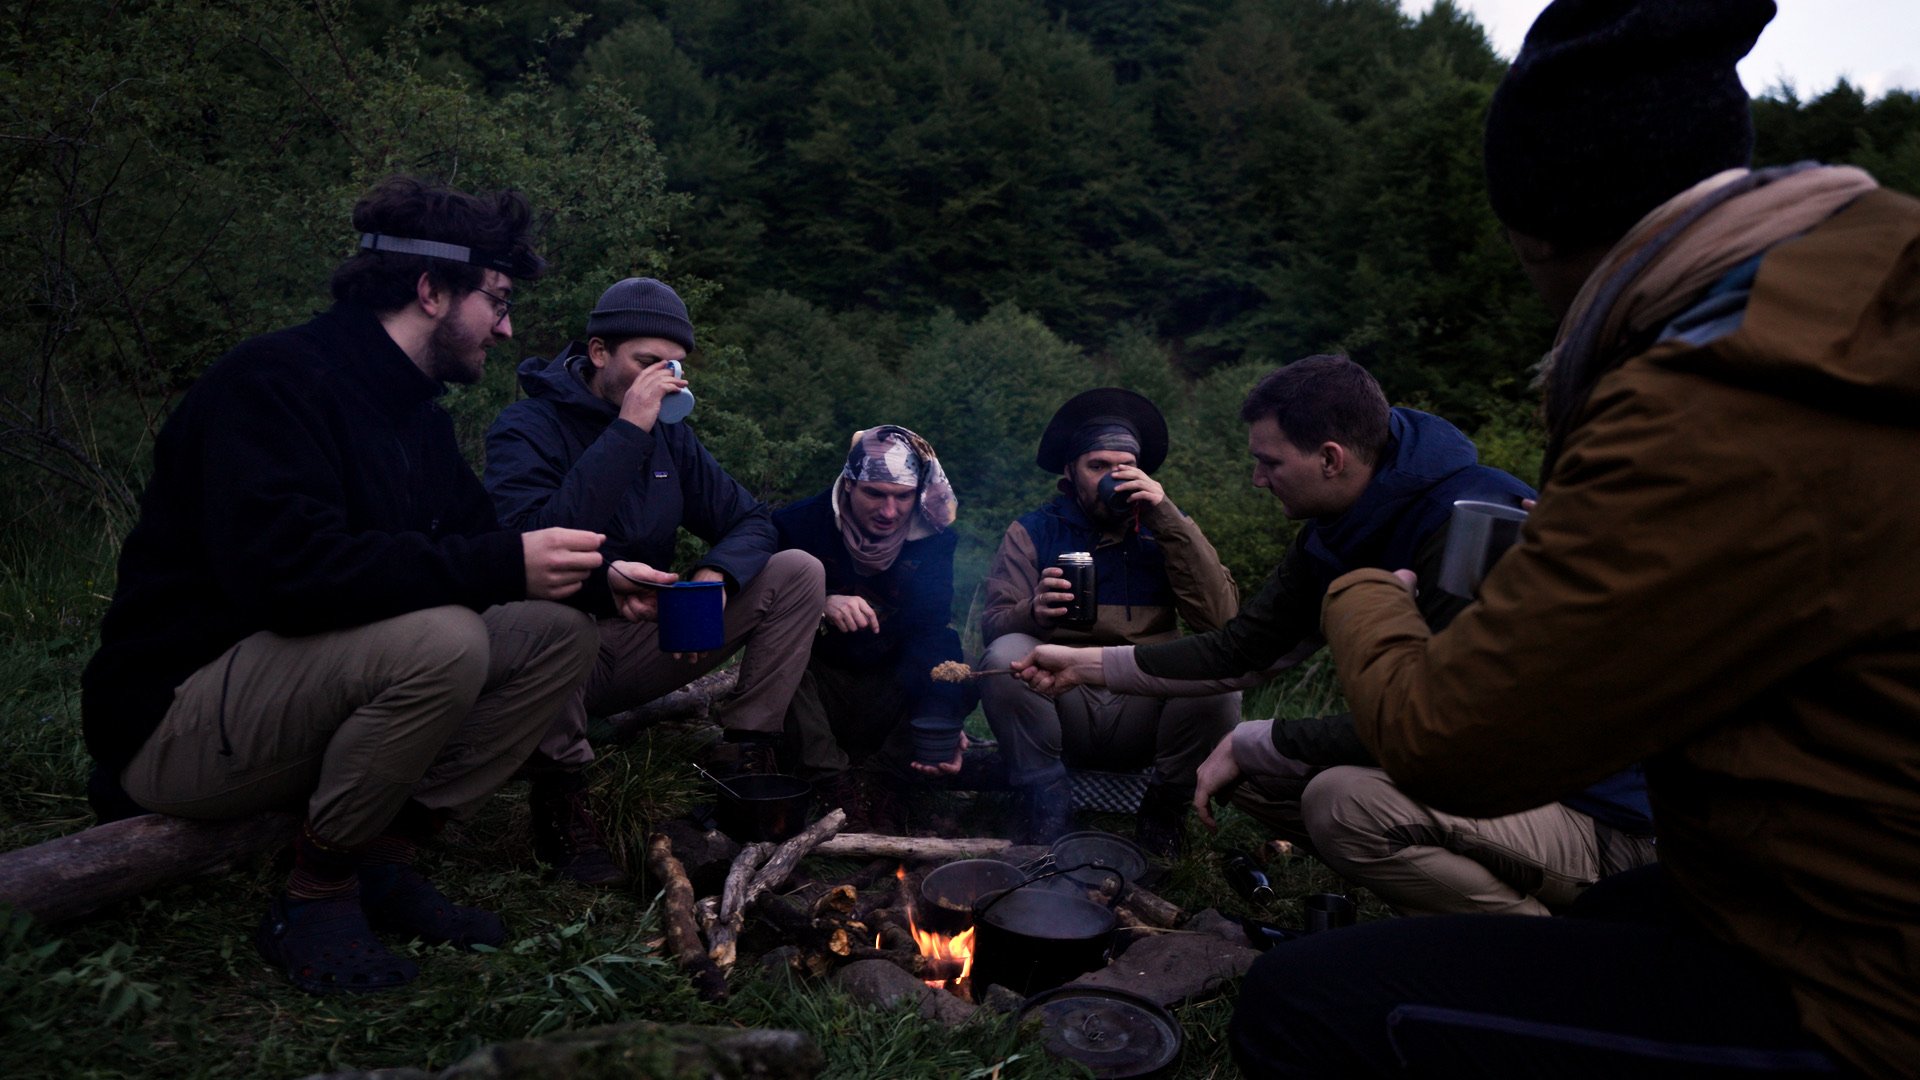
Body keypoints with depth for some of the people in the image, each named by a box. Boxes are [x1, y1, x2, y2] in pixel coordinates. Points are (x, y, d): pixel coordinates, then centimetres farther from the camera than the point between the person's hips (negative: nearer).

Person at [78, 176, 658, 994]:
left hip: (331, 693, 9)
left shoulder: (414, 415, 9)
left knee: (558, 633, -5)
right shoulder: (275, 380, -19)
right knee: (439, 640, -34)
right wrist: (501, 566, -32)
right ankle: (315, 895, -10)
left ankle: (381, 862, -1)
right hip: (174, 723, -8)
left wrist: (597, 579, -4)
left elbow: (478, 536, 13)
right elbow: (285, 569, -33)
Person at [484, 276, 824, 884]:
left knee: (798, 572, -7)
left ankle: (747, 760, -6)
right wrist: (628, 430, -28)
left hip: (644, 642, 6)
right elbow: (538, 541, -31)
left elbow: (751, 521, 7)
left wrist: (717, 573, -17)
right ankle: (559, 794, -22)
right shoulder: (526, 428, -12)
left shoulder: (670, 435, 7)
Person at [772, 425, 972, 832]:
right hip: (818, 687, -1)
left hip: (890, 694, 2)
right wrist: (822, 605, -40)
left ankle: (882, 775, -14)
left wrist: (938, 723, -31)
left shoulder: (932, 539, -8)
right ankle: (832, 780, -24)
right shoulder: (801, 524, -13)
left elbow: (931, 636, -15)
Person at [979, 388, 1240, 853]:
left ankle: (1164, 809, -1)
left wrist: (1168, 519, -13)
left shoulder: (1164, 529, 9)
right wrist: (1035, 612, -29)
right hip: (1063, 707, 0)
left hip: (1143, 710, 1)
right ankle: (1045, 809, -9)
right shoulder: (1032, 532, 6)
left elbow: (1221, 617, -8)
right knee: (1006, 655, -28)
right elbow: (993, 625, -6)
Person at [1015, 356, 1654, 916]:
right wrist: (1089, 664, 4)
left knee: (1345, 800, -31)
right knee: (1252, 774, 3)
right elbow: (1240, 650, 8)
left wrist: (1248, 744, -18)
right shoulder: (1333, 533, 1)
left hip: (1590, 812, -9)